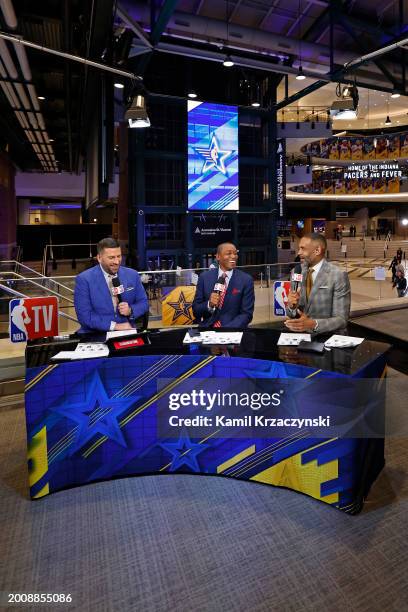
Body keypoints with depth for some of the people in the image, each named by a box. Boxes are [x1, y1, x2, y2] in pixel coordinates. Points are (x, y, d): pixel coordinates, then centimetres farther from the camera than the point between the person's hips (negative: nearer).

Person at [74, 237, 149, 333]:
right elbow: (84, 316, -9)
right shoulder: (84, 279, -4)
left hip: (126, 333, 3)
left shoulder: (132, 275, 4)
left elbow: (144, 303, 11)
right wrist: (115, 326, -17)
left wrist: (131, 310, -10)